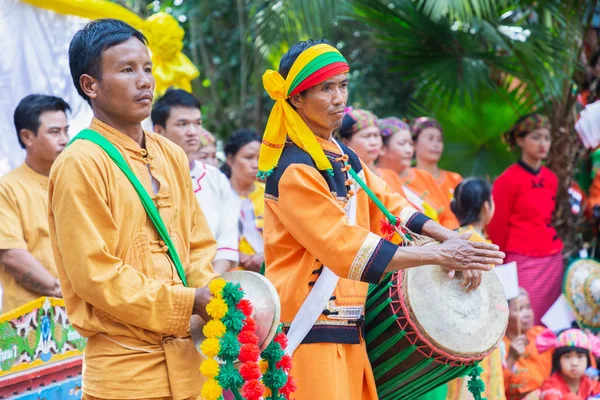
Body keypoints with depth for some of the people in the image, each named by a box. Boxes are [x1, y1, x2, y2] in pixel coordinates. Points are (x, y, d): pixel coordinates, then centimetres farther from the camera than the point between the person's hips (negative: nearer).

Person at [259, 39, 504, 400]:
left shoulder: (344, 157, 10)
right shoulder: (293, 172, -17)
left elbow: (388, 205, 14)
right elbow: (348, 247, -21)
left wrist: (451, 238, -3)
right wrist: (440, 255, -20)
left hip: (348, 330, 8)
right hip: (309, 333, -8)